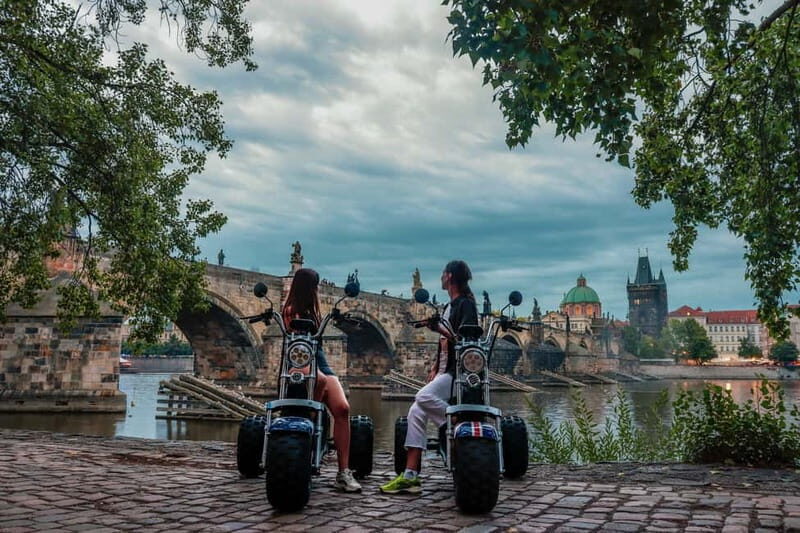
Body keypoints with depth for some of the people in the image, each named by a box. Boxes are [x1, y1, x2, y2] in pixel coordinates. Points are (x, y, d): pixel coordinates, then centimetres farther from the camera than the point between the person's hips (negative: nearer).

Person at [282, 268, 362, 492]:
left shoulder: (311, 310, 24)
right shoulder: (292, 310, 0)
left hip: (319, 360, 6)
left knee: (342, 408, -19)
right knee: (321, 380, -42)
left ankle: (344, 472, -22)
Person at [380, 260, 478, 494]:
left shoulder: (465, 304, -7)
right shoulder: (449, 306, 21)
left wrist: (439, 328, -23)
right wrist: (434, 367, 15)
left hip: (458, 372, -9)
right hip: (444, 372, 9)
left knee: (424, 397, -32)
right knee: (416, 413, -2)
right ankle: (410, 476, -2)